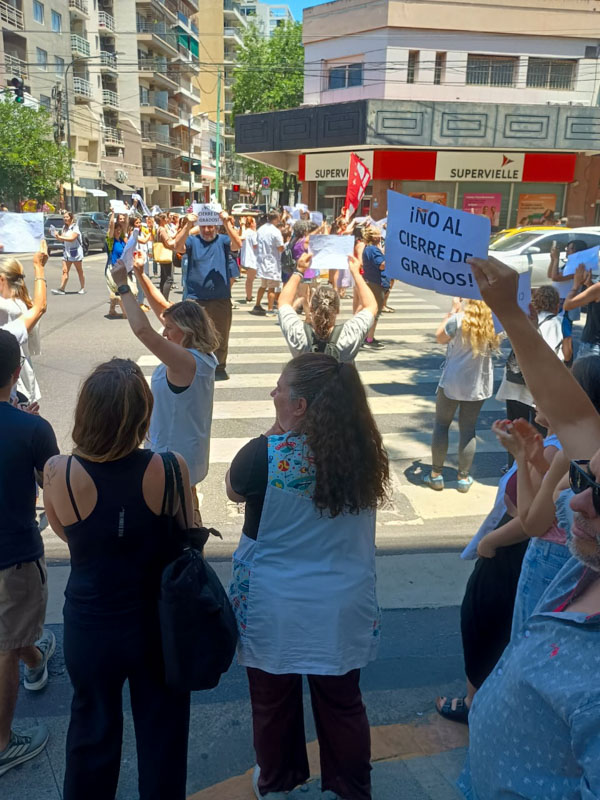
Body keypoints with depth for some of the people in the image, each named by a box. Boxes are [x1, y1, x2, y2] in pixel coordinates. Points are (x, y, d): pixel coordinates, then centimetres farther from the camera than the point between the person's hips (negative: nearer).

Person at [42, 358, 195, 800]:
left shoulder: (58, 473, -20)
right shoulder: (170, 469, -23)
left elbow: (66, 533, -1)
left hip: (90, 627, 1)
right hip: (158, 624, -1)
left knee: (92, 732, 26)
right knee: (162, 732, 23)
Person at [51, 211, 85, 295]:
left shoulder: (75, 227, -10)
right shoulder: (64, 227, 11)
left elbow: (72, 238, -21)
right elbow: (62, 240, 13)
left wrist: (60, 237, -22)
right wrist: (58, 236, -8)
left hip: (75, 252, -6)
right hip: (66, 252, 6)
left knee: (80, 271, 6)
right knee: (65, 271, -4)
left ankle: (83, 288, 16)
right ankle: (61, 289, -10)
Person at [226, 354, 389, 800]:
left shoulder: (265, 454, -22)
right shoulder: (363, 451, -11)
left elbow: (234, 490, -1)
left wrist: (275, 435, -4)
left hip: (275, 608, -2)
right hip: (343, 606, 3)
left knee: (274, 701, 22)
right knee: (342, 703, 21)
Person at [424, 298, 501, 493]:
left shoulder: (459, 319, -18)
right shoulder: (494, 323, -7)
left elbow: (440, 337, -2)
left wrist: (453, 310, 3)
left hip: (452, 383, -3)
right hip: (478, 386, 3)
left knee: (441, 424, 12)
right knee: (468, 429, 12)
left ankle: (436, 475, 17)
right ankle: (464, 478, 19)